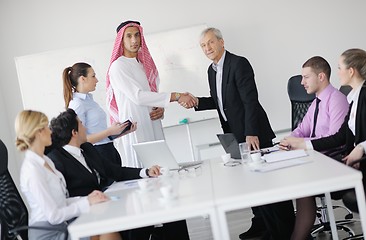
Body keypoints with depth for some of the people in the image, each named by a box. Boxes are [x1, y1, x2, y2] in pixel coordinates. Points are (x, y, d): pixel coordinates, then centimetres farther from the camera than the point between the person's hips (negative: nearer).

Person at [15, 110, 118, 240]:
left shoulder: (45, 161, 11)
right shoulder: (32, 170, -18)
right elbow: (53, 215, -19)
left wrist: (87, 198, -2)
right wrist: (87, 202, -13)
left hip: (61, 227, 8)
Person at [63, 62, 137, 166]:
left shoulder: (89, 99, 15)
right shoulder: (77, 104, -11)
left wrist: (125, 131, 9)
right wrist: (109, 131, -18)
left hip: (110, 150, 8)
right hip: (97, 153, -8)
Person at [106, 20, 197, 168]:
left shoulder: (145, 64, 17)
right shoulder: (118, 66, -6)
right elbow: (137, 96, -17)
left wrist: (161, 109, -2)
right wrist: (176, 96, -19)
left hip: (154, 126, 7)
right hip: (136, 128, -7)